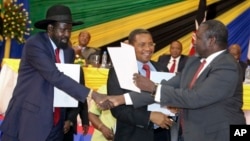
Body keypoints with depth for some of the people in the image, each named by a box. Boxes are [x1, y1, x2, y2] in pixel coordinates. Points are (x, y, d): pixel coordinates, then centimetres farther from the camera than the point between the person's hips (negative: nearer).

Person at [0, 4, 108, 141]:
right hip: (28, 119, -6)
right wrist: (91, 94, -30)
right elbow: (55, 77, -26)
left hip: (55, 124, 6)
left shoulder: (69, 52, 8)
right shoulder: (34, 44, -15)